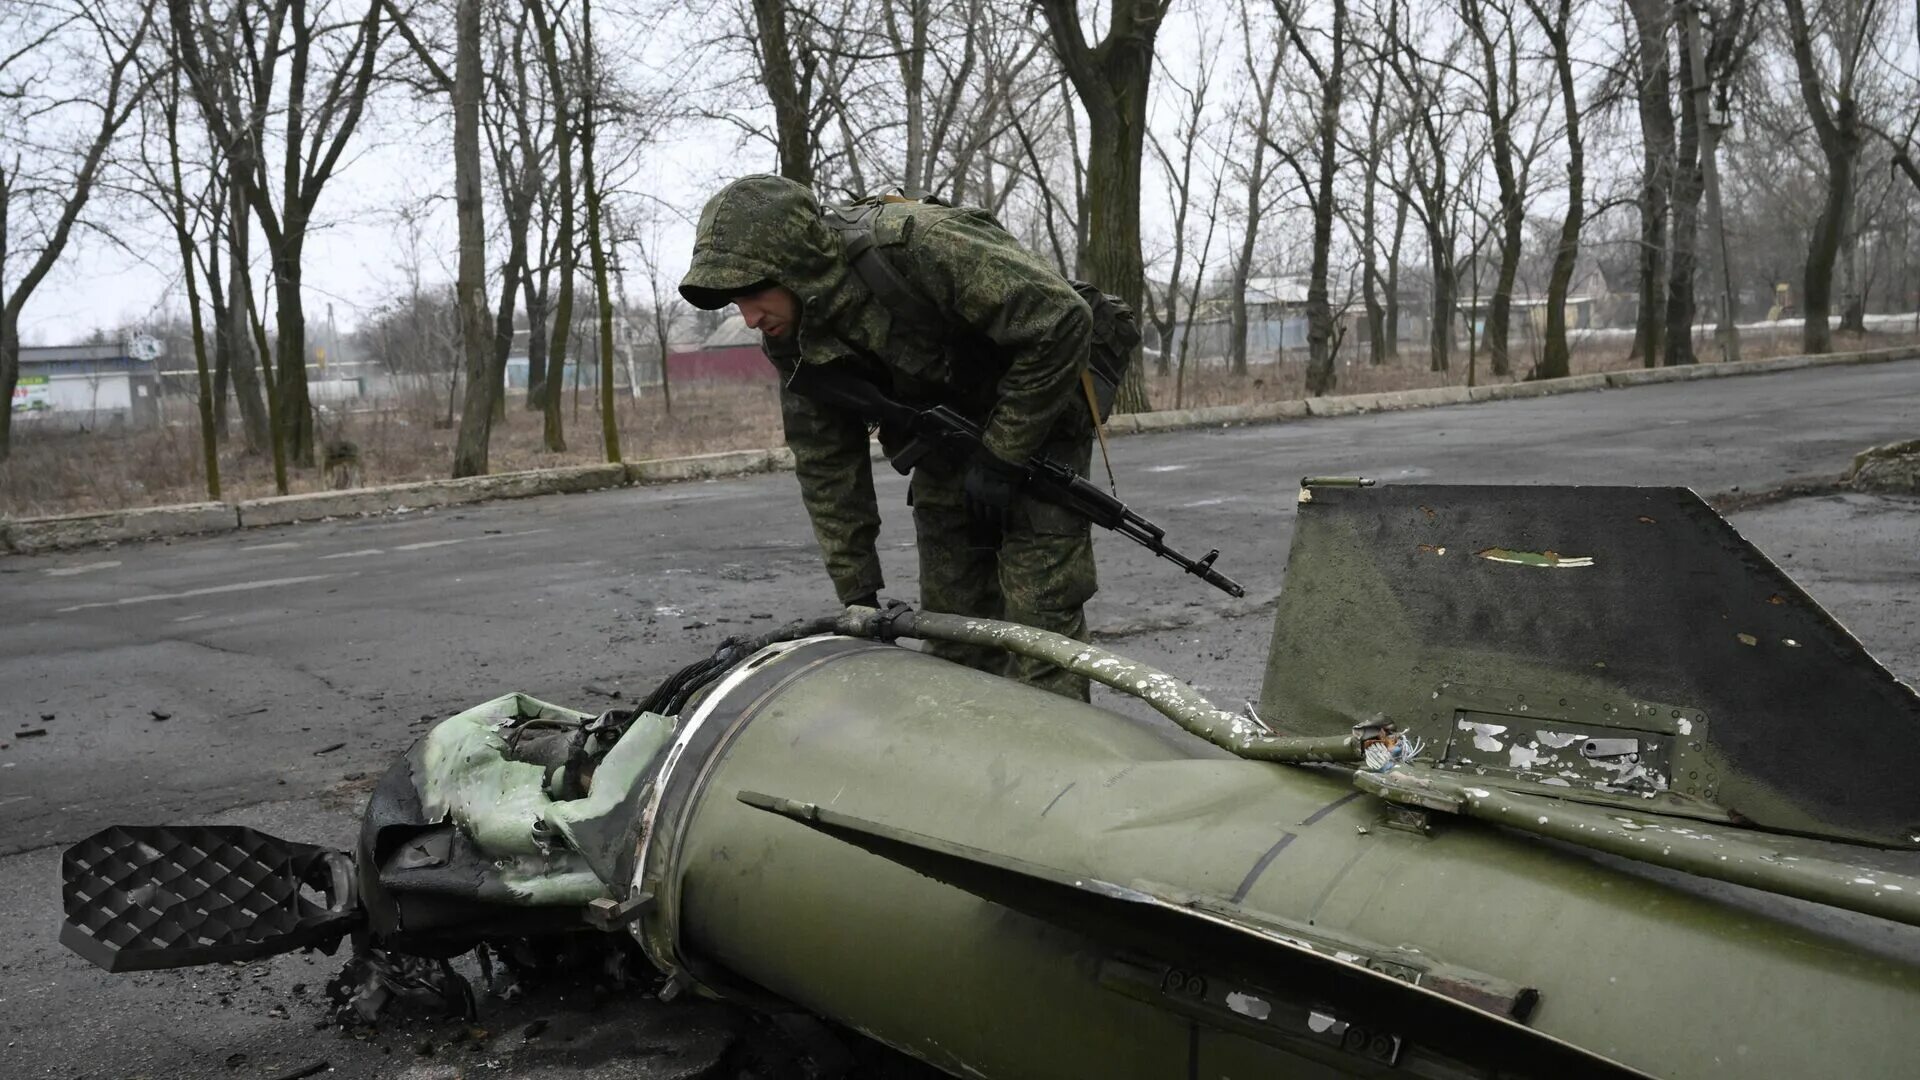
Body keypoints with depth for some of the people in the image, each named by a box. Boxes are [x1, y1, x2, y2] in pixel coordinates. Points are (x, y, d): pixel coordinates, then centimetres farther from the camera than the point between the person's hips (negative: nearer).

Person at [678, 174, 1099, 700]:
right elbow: (826, 464, -4)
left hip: (1036, 424, -6)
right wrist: (857, 594, -5)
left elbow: (1061, 321, -31)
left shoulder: (920, 248, -34)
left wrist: (1002, 455, -24)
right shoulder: (791, 337, -11)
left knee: (1038, 620, -12)